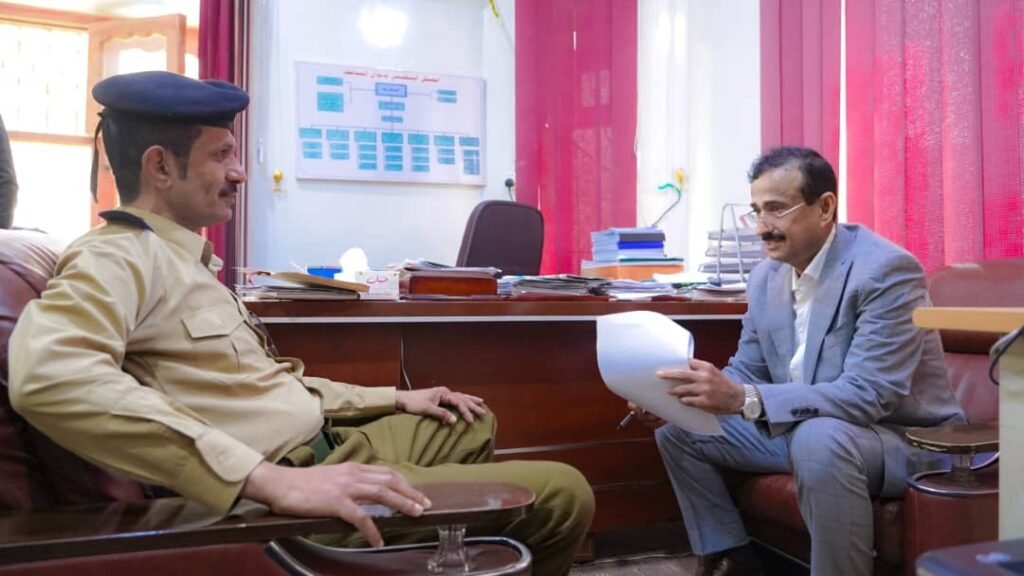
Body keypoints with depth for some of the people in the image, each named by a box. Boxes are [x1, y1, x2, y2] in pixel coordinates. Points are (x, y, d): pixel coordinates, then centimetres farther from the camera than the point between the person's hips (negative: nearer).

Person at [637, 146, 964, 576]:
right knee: (677, 426, 4)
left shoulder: (886, 269, -23)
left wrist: (743, 400, -41)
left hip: (901, 437, -7)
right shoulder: (766, 275, 0)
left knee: (818, 439, -40)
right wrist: (679, 394, -13)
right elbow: (748, 370, 8)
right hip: (797, 428, 8)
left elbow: (869, 396, -32)